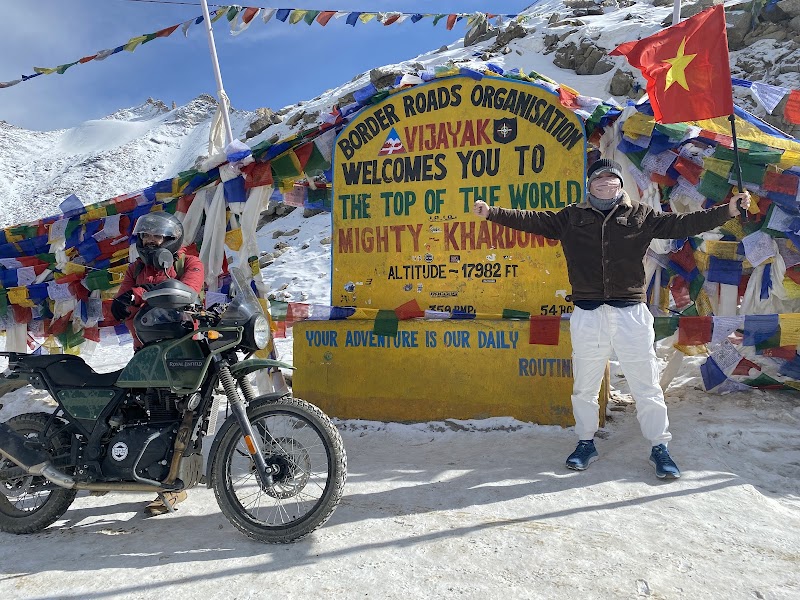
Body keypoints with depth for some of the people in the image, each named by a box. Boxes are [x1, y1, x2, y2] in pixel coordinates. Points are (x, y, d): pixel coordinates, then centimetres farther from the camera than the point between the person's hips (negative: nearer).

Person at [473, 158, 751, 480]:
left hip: (631, 314, 0)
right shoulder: (571, 217, 9)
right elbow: (531, 220, 6)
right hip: (587, 316, 1)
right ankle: (586, 443, 29)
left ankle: (659, 447, 24)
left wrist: (728, 210, -5)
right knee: (584, 387, 11)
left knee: (646, 387, 6)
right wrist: (492, 212, -2)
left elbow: (683, 223, 4)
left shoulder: (640, 216, 8)